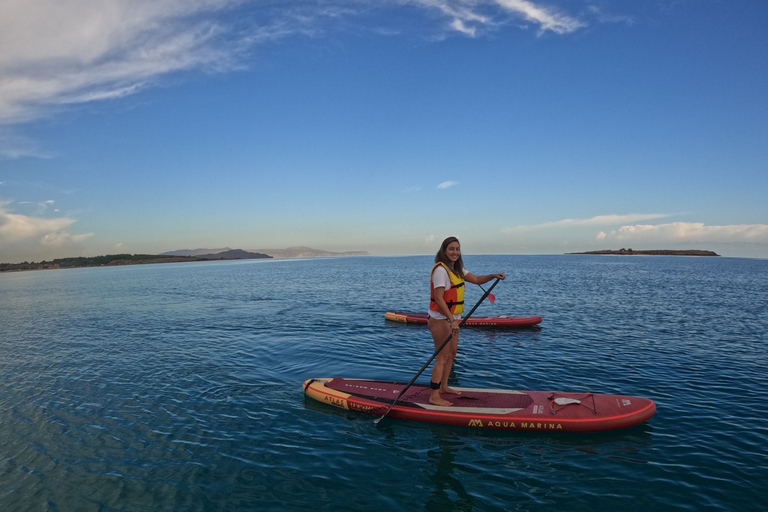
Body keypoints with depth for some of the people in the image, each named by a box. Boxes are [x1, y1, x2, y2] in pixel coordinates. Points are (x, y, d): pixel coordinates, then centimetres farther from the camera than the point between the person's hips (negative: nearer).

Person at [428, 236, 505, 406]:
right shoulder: (441, 270, -20)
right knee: (442, 357, -6)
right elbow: (438, 299, -25)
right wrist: (452, 320, -28)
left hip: (453, 318, 10)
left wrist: (493, 276, -6)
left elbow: (476, 279, 11)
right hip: (441, 319, -10)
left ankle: (443, 387, 32)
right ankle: (434, 396, 1)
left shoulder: (457, 268, 11)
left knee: (452, 353, 17)